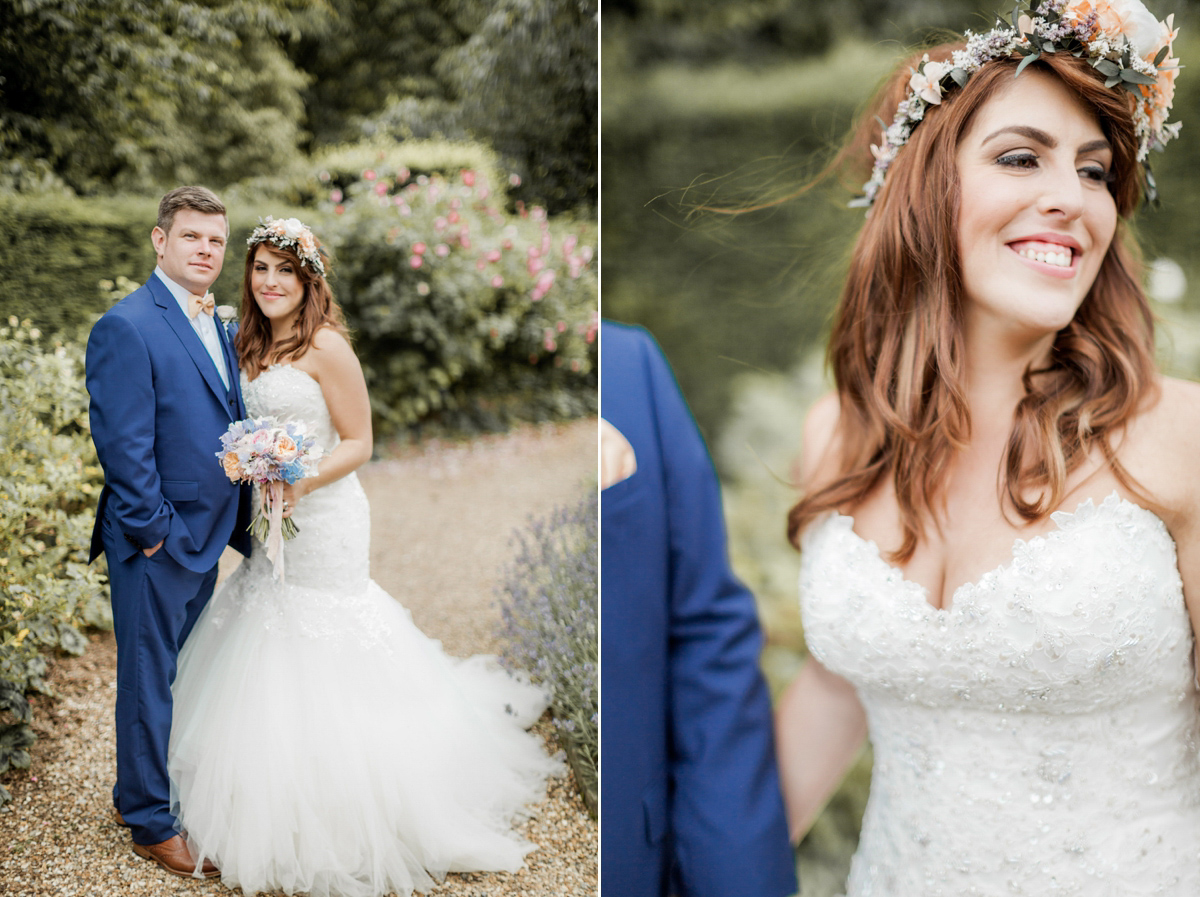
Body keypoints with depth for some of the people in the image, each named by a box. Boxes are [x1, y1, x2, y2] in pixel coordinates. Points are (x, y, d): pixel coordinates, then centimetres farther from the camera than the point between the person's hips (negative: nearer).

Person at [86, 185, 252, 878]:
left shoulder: (216, 326, 12)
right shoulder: (127, 327, -16)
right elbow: (123, 444, -18)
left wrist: (239, 519, 9)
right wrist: (152, 529, -17)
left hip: (204, 537, 8)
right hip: (156, 542, -8)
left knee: (186, 675, 20)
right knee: (150, 681, 6)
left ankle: (150, 787, 37)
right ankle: (151, 822, 20)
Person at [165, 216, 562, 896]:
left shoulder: (326, 346, -13)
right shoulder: (252, 345, 10)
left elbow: (358, 442, -13)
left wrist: (303, 483, -25)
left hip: (324, 521, -8)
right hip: (273, 525, 8)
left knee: (322, 672, -2)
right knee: (273, 661, 13)